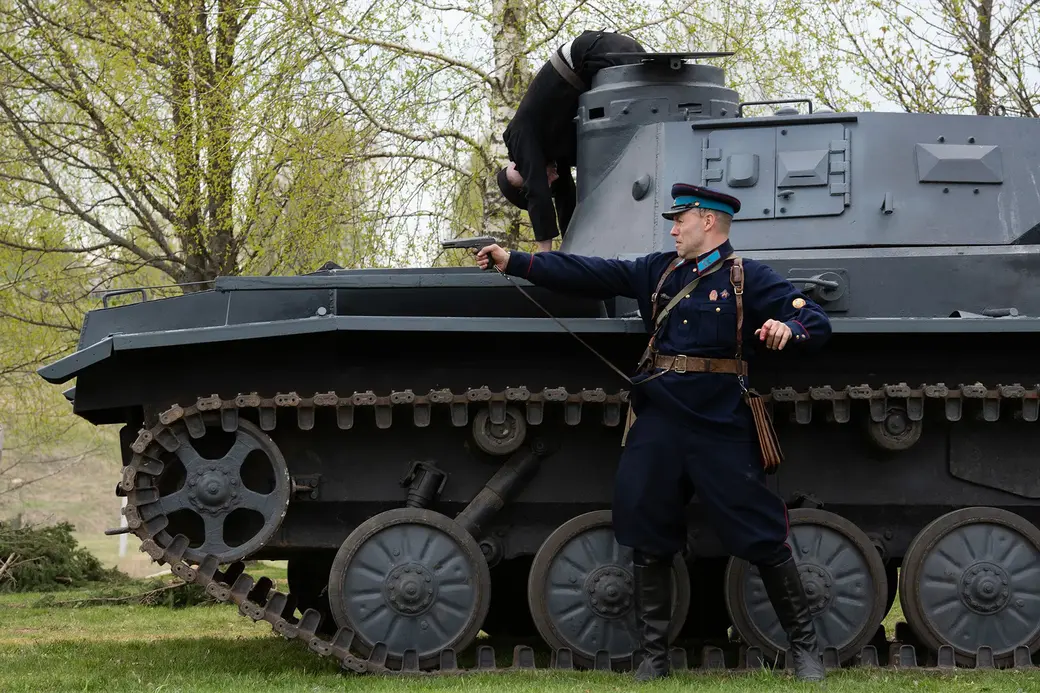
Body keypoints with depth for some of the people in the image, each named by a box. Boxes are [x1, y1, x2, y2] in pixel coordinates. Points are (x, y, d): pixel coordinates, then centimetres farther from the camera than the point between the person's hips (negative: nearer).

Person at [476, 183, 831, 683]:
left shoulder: (749, 278, -1)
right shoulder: (658, 271, 14)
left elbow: (817, 323, -6)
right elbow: (588, 274, 11)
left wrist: (788, 329, -29)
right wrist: (513, 262, 8)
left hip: (721, 428, -5)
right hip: (657, 425, 5)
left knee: (762, 538, -4)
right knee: (648, 542, 6)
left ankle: (804, 646, 10)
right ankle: (654, 656, 17)